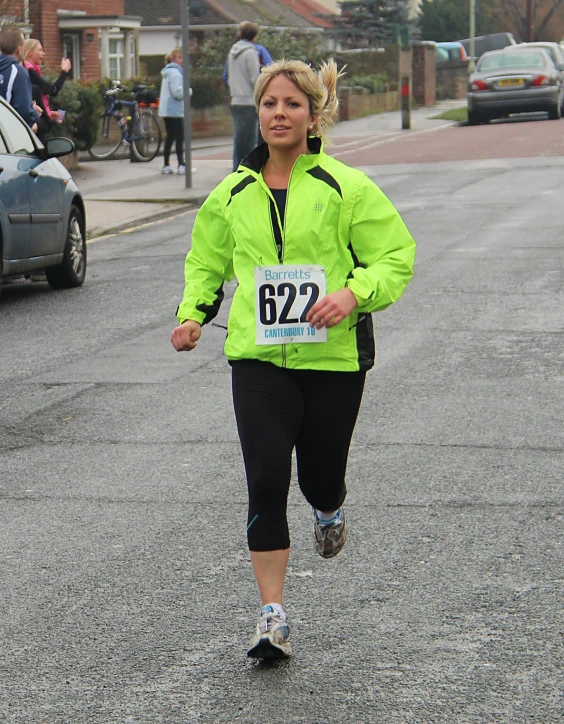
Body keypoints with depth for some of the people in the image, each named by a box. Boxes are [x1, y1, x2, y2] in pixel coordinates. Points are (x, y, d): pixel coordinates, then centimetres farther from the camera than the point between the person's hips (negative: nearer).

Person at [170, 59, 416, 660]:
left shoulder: (346, 188, -2)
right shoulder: (232, 195, 8)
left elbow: (396, 255, -2)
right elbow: (206, 263, 22)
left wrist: (354, 293, -20)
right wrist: (192, 314, 4)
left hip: (334, 357, -1)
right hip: (257, 359, 2)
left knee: (320, 477, 8)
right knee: (266, 484, -8)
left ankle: (330, 511, 49)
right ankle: (273, 618, -3)